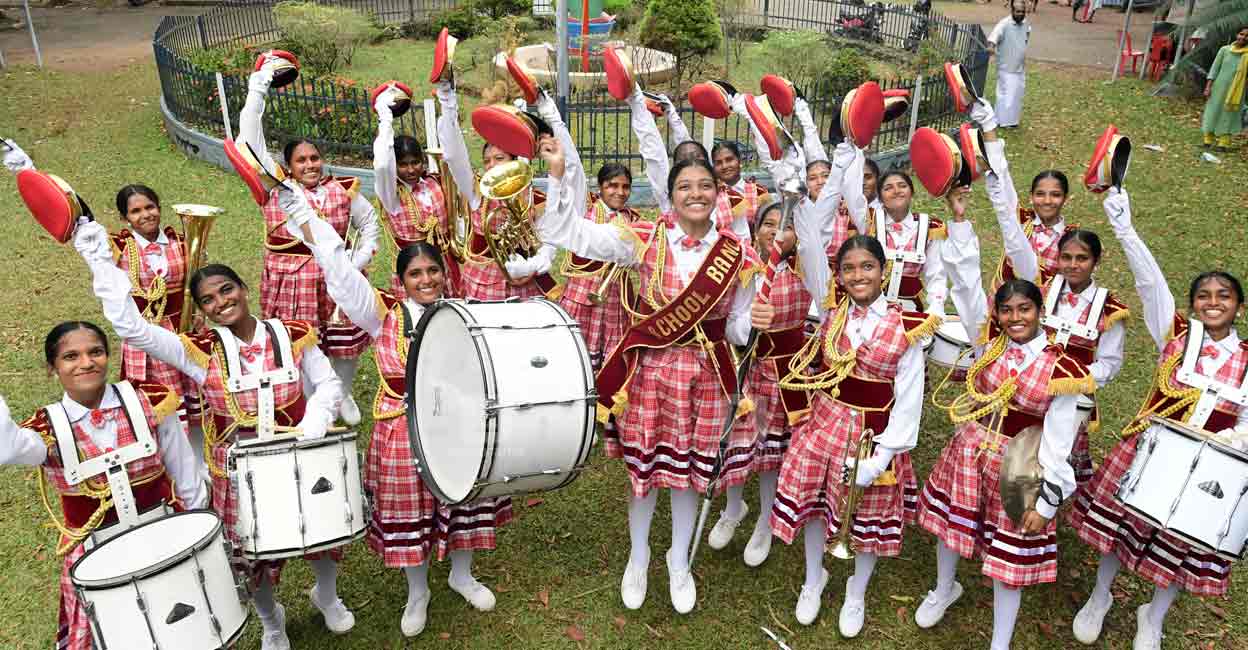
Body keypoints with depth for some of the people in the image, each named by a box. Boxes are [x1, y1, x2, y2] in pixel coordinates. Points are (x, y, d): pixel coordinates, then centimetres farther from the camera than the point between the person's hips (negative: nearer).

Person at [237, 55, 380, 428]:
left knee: (345, 341, 11)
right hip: (289, 282, -2)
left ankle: (343, 394, 35)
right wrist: (258, 90, -6)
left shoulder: (343, 189, 3)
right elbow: (250, 140, -5)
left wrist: (359, 260, 3)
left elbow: (369, 223, 15)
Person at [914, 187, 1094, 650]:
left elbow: (1057, 443, -12)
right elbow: (966, 282, -15)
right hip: (967, 451, 4)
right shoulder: (988, 341, -8)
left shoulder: (1061, 371, -15)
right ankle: (944, 589, 53)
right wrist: (960, 218, -22)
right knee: (949, 525, 22)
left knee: (1009, 557, 9)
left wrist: (1047, 501, -13)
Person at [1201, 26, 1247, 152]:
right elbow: (1215, 68, 2)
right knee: (1213, 112, 4)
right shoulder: (1225, 49, 0)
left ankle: (1224, 143, 2)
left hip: (1236, 91, -1)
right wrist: (1208, 86, -4)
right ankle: (1208, 141, 11)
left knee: (1229, 116, 2)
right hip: (1219, 87, 1)